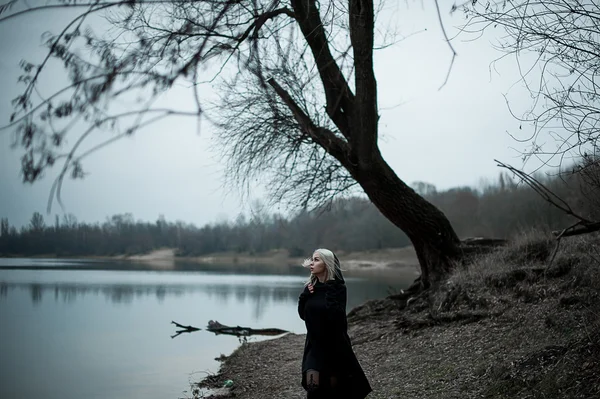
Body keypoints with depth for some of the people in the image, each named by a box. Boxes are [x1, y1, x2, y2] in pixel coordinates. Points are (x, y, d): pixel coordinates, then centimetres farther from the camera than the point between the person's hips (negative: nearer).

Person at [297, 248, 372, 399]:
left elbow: (336, 316, -22)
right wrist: (305, 295, -9)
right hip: (314, 344, 4)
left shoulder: (338, 287, -11)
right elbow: (302, 314, 4)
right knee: (313, 386, -9)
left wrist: (329, 292, -25)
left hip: (334, 344, -4)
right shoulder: (311, 287, 5)